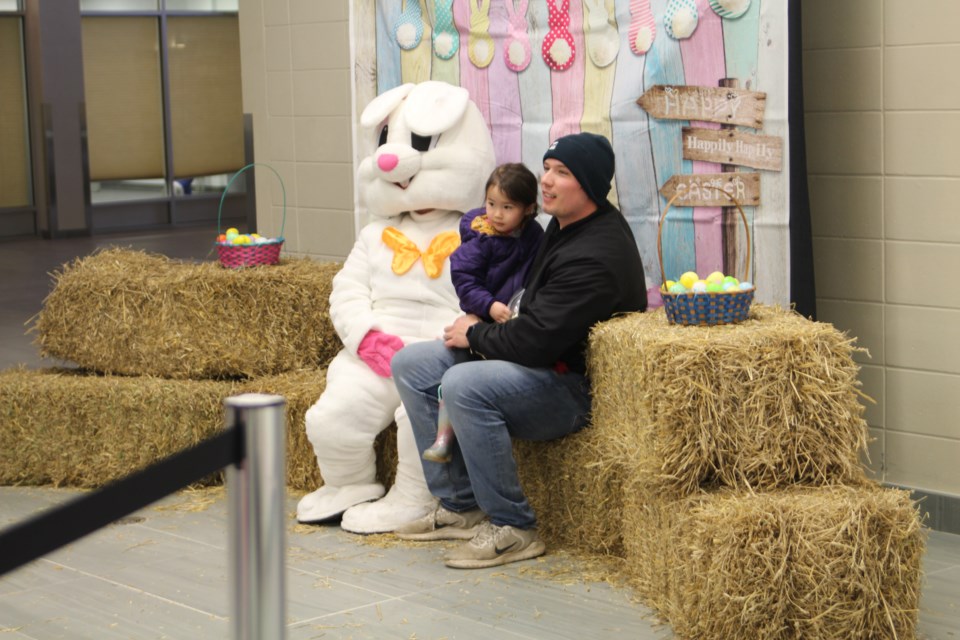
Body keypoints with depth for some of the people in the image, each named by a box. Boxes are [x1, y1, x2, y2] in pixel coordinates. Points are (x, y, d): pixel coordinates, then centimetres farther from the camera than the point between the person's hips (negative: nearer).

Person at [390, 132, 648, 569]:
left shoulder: (595, 258, -25)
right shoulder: (566, 225, 8)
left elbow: (536, 341, -28)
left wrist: (475, 335, -10)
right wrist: (484, 330, 5)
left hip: (575, 389, -11)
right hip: (540, 361, 11)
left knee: (463, 384, -34)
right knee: (410, 363, 5)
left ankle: (513, 529, -22)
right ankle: (460, 506, 5)